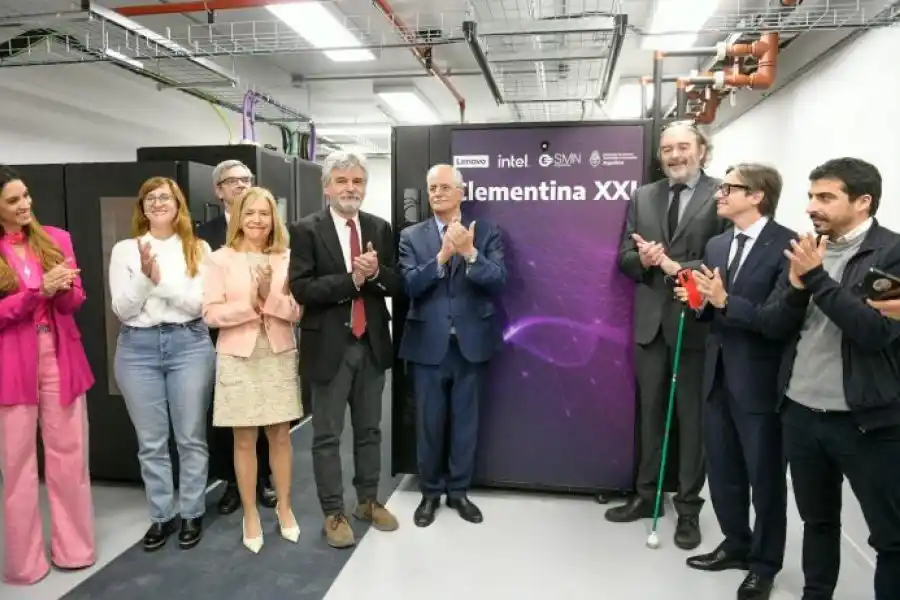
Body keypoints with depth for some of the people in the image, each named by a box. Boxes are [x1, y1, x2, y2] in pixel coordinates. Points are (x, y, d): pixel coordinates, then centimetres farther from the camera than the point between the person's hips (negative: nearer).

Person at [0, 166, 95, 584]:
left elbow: (75, 302, 3)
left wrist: (62, 289, -18)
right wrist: (39, 289, -20)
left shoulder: (56, 239, 5)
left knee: (69, 456, 9)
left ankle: (74, 548, 24)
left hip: (61, 358, 2)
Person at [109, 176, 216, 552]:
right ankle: (162, 516, 25)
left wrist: (161, 279, -16)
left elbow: (200, 303, -6)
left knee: (191, 437, 7)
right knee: (151, 442, 10)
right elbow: (122, 310, -1)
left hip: (189, 344, -1)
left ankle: (192, 514, 23)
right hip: (138, 348, 1)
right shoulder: (124, 250, 5)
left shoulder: (198, 249, 3)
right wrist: (145, 277, -16)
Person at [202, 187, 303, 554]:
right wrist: (249, 305, -18)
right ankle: (250, 514, 24)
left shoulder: (285, 258, 2)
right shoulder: (220, 259, -2)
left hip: (279, 355, 1)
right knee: (244, 440, 8)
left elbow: (297, 310, -3)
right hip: (238, 358, -1)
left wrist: (269, 298, -19)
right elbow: (211, 313, -7)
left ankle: (284, 507, 28)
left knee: (281, 435, 10)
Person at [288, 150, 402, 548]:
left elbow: (397, 284, 3)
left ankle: (368, 501, 33)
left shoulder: (380, 228, 6)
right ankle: (333, 513, 22)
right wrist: (352, 278, -22)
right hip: (329, 346, -4)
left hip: (372, 344, 4)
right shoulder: (306, 230, -6)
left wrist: (375, 272, -17)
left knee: (369, 430, 16)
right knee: (327, 436, 7)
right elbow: (301, 289, -16)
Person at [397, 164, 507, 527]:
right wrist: (442, 256, -23)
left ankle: (458, 491, 30)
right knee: (429, 423, 11)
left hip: (471, 343, 0)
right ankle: (430, 492, 29)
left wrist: (470, 253, -24)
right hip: (428, 344, 0)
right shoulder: (411, 236, 2)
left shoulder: (486, 233, 2)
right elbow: (408, 285, -11)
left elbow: (499, 281, -10)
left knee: (466, 422, 12)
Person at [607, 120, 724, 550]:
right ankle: (646, 494, 31)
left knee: (693, 417, 9)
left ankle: (688, 506, 25)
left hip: (696, 321, -4)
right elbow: (625, 256, 6)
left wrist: (678, 267, -22)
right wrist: (643, 260, -15)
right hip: (650, 320, 4)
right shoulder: (642, 197, 9)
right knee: (649, 412, 15)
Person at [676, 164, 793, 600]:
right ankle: (736, 544, 39)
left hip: (759, 380, -7)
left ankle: (765, 562, 30)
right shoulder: (716, 245, 10)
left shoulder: (787, 245, -13)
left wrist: (726, 301, -25)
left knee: (765, 476, 10)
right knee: (722, 470, 18)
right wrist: (697, 300, -5)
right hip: (718, 375, 7)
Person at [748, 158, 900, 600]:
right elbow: (770, 326, 3)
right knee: (817, 520, 21)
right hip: (801, 413, 6)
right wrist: (797, 286, -14)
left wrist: (819, 279, -20)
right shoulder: (807, 250, 6)